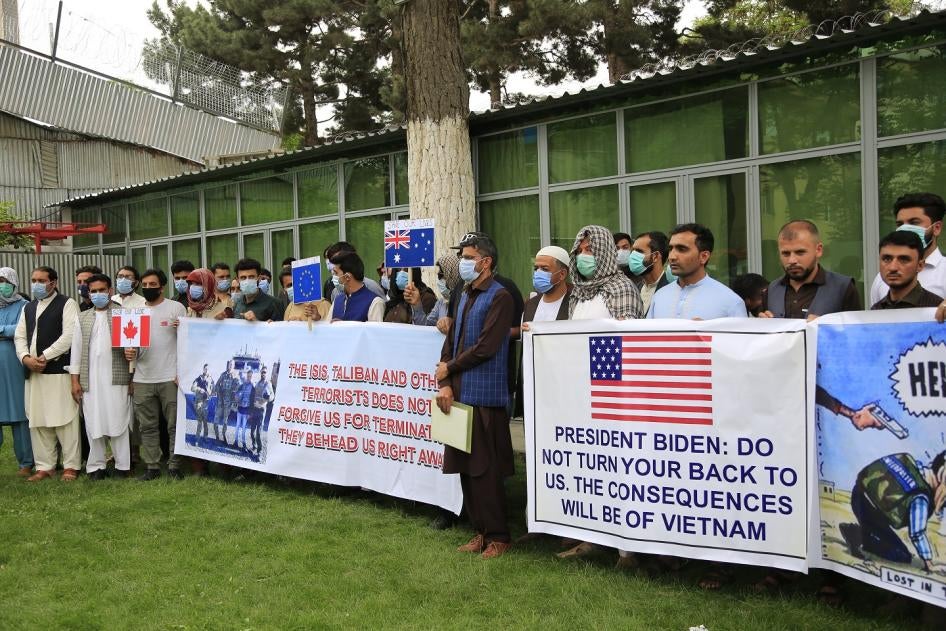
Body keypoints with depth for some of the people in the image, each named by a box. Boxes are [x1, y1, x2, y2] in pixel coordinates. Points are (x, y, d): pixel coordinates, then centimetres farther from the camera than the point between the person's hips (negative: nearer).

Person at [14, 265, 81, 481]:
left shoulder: (67, 304, -2)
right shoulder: (28, 308, 19)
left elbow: (69, 335, -12)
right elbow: (19, 336, 15)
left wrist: (44, 357, -12)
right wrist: (25, 358, -4)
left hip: (60, 371, -6)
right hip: (33, 373, 7)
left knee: (64, 419, -5)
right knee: (37, 420, 8)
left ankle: (71, 465, 4)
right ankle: (44, 466, 16)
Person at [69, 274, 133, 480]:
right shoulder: (83, 318, 14)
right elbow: (77, 348, 12)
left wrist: (133, 377, -4)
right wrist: (75, 380, 5)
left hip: (117, 378, -3)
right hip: (91, 380, 3)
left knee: (119, 422, -1)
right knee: (94, 423, 4)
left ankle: (123, 466, 6)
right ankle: (96, 466, 12)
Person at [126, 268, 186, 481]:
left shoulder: (176, 308, 1)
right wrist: (130, 352, -2)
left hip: (170, 378, -5)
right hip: (143, 379, 5)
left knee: (175, 425, -1)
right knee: (147, 426, 8)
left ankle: (175, 466, 6)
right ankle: (152, 467, 15)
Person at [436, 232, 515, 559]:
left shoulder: (499, 297, -8)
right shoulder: (465, 296, 18)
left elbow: (486, 347, -16)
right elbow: (450, 342, 14)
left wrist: (449, 368, -5)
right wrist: (445, 385, 1)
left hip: (486, 397, -8)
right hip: (460, 394, 8)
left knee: (486, 470, -3)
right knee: (466, 467, 10)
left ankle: (498, 536, 9)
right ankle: (480, 531, 22)